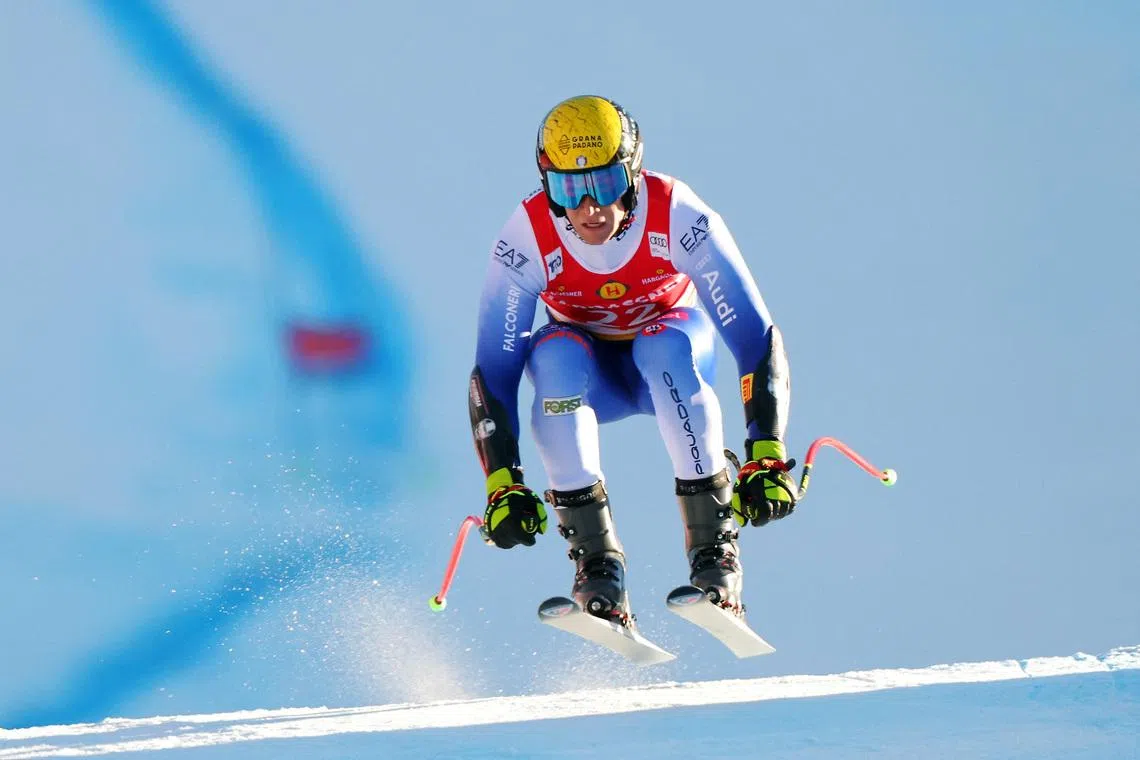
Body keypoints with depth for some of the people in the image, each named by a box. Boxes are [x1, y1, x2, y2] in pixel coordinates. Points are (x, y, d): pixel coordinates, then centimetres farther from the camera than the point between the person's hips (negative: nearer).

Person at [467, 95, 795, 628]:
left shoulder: (678, 219, -28)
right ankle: (596, 558, -32)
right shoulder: (526, 239, -25)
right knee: (554, 353, -33)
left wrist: (768, 460, -37)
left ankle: (715, 545, -30)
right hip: (589, 378, 1)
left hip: (672, 357, -1)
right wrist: (503, 486, -32)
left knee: (665, 344, -35)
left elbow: (756, 338, -27)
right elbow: (493, 370, -22)